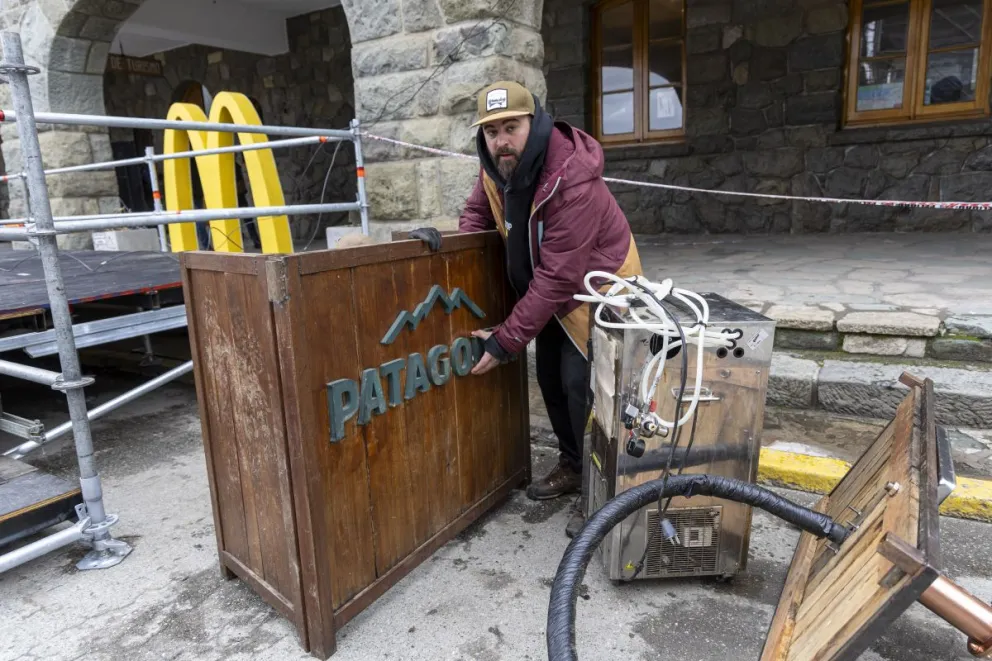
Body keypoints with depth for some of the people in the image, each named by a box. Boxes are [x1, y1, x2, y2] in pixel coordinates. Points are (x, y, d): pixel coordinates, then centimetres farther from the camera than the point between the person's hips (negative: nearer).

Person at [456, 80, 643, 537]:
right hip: (552, 291, 8)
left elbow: (556, 277, -35)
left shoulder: (573, 180, -35)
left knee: (582, 385, -11)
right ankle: (572, 465, 34)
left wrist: (506, 340, -32)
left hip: (597, 288, -8)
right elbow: (478, 211, 10)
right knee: (550, 379, 14)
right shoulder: (496, 165, -10)